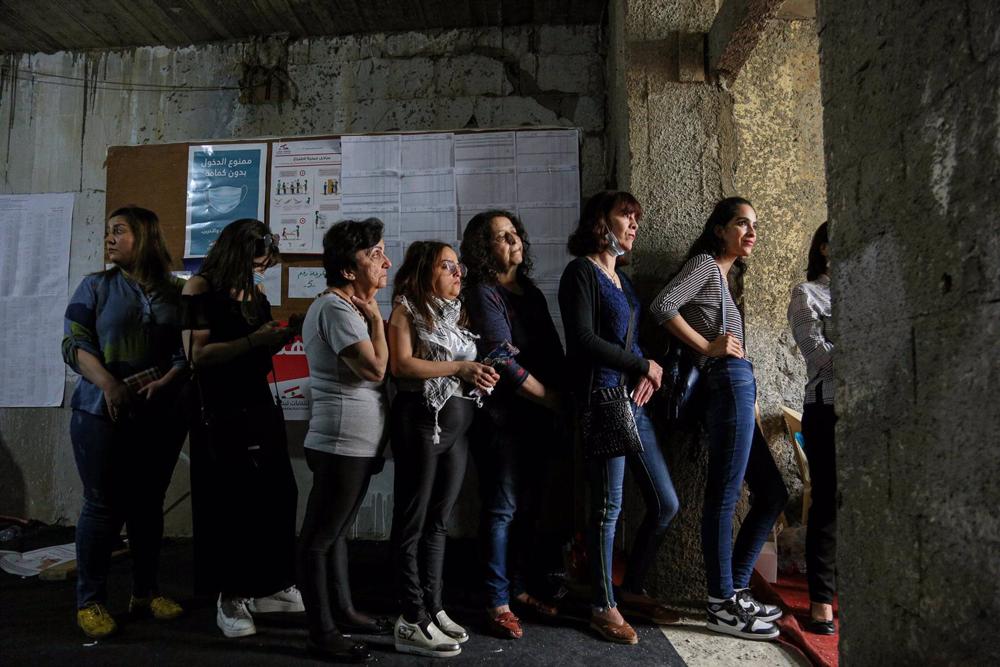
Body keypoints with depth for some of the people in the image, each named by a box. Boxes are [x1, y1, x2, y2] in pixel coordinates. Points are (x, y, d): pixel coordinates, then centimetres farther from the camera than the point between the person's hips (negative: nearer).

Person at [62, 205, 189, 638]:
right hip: (103, 414, -2)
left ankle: (145, 593, 23)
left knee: (148, 505, 10)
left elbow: (187, 351, 5)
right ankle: (90, 601, 15)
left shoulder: (176, 292, 7)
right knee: (103, 507, 1)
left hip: (161, 417, 2)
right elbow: (74, 345, -4)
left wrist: (165, 382, -13)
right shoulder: (95, 286, 4)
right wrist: (109, 386, -18)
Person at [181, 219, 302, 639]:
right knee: (229, 503, 2)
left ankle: (267, 587, 19)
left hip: (260, 407, 6)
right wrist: (252, 340, -21)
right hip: (221, 413, -6)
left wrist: (280, 337, -1)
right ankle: (229, 598, 15)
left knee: (275, 496, 6)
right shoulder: (201, 289, -8)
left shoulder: (256, 294, 10)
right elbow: (196, 355, -17)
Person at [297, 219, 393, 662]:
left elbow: (371, 368, 19)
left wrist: (371, 316, 8)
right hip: (343, 440, -11)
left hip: (357, 441, 11)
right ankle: (322, 634, 10)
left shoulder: (349, 307, 17)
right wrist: (375, 318, -12)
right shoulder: (336, 308, -16)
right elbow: (375, 368, -23)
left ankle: (343, 612, 31)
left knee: (336, 532, 19)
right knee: (320, 537, 0)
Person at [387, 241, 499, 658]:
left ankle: (432, 608, 23)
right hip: (420, 419, -7)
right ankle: (412, 622, 7)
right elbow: (402, 365, -15)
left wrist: (480, 373, -3)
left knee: (439, 521, 12)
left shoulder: (458, 312, 17)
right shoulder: (406, 310, -3)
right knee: (413, 521, 1)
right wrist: (459, 367, -15)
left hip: (459, 422, 7)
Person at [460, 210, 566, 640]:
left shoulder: (531, 293, 15)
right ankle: (497, 602, 10)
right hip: (503, 415, -7)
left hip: (540, 416, 7)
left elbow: (553, 351, 11)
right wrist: (552, 398, -11)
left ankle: (523, 587, 27)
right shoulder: (483, 293, -7)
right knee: (502, 509, -1)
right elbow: (503, 361, -16)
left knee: (529, 507, 13)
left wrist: (562, 398, -3)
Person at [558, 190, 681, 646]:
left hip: (633, 402, 9)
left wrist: (647, 373, 1)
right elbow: (583, 339, -15)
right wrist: (644, 364, -7)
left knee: (665, 504, 11)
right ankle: (604, 607, 16)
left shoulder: (621, 277, 20)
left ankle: (632, 588, 28)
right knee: (608, 506, -1)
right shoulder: (582, 271, -5)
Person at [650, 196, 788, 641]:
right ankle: (722, 605, 4)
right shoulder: (704, 263, -1)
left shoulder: (727, 274, 25)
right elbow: (663, 306, -17)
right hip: (729, 382, -10)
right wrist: (709, 347, -12)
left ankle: (734, 589, 21)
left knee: (772, 493, 13)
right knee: (724, 496, -5)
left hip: (737, 385, 10)